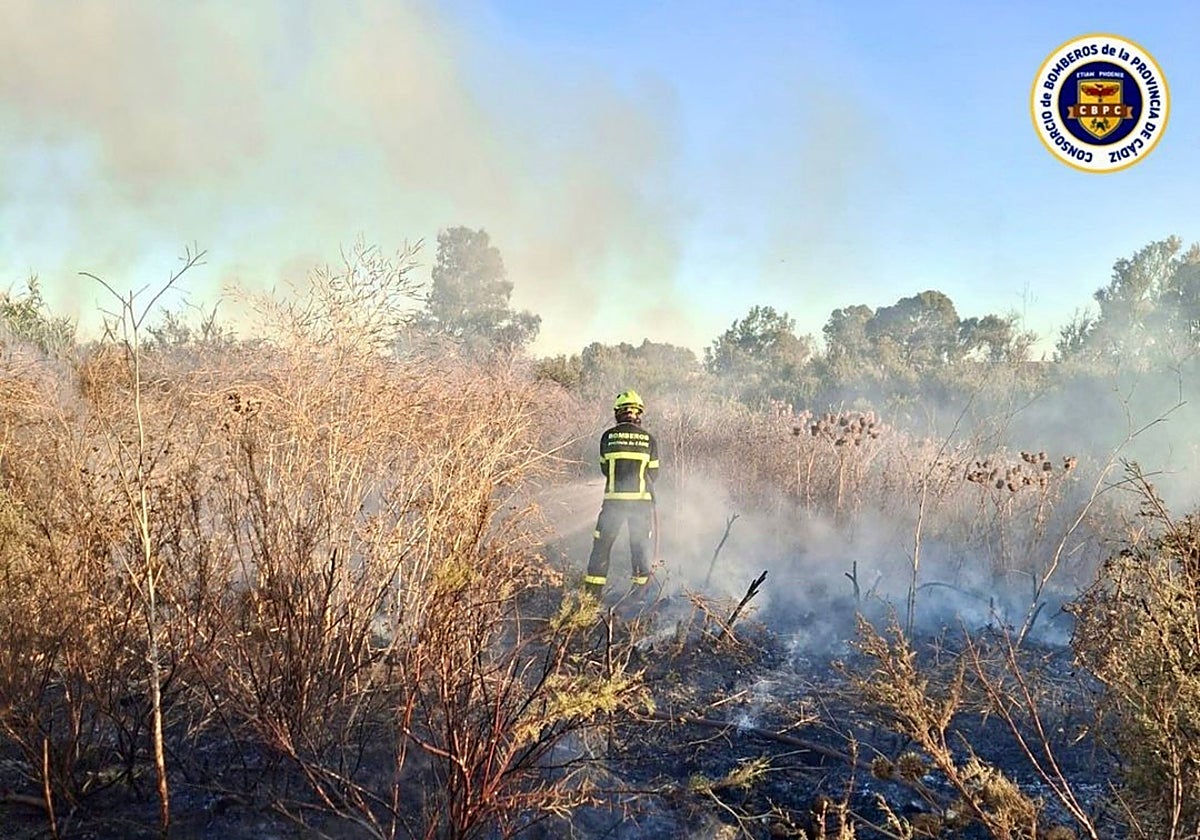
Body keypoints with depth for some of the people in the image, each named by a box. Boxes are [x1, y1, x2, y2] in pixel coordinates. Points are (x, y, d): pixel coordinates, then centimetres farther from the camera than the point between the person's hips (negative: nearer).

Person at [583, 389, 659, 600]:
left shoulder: (608, 436, -1)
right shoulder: (649, 439, 1)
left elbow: (604, 468, 8)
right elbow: (653, 473, 7)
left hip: (614, 498, -1)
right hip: (642, 499, 1)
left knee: (602, 543, 7)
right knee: (641, 544, 12)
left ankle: (592, 591, 7)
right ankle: (641, 589, 14)